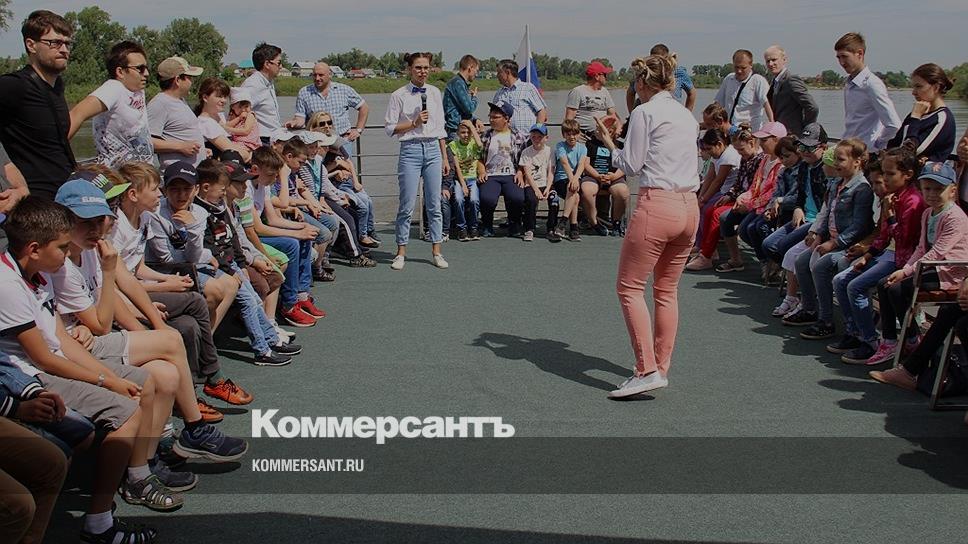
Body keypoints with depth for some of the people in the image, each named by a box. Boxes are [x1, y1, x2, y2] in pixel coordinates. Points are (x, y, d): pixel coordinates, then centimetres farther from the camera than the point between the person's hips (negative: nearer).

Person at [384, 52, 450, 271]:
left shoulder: (435, 92, 11)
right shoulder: (399, 95, -2)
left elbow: (440, 128, 15)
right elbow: (390, 128, -2)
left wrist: (445, 158, 13)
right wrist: (414, 123, -13)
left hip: (433, 149, 4)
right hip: (411, 149, -4)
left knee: (434, 204, 4)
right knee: (407, 205, -3)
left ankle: (437, 252, 11)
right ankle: (401, 252, 8)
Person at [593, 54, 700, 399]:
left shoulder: (644, 113, -4)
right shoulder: (687, 116, 17)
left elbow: (631, 167, -4)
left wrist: (608, 142, 12)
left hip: (657, 205, -8)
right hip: (689, 206, 8)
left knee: (630, 287, -1)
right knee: (667, 289, 15)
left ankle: (648, 370, -8)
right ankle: (661, 367, 19)